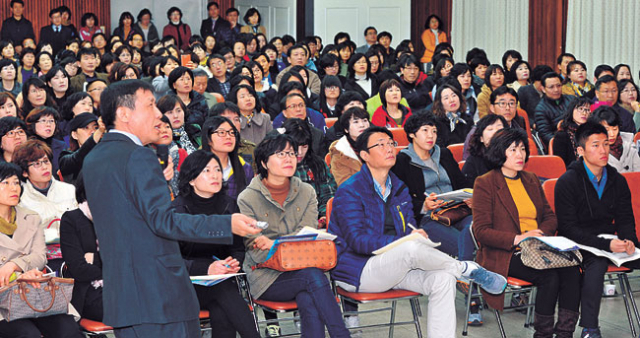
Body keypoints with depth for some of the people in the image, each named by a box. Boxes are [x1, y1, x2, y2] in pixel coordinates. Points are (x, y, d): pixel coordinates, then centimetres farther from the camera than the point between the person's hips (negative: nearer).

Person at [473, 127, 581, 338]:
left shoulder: (531, 180, 18)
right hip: (503, 256, -5)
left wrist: (541, 234, -5)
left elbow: (550, 217, 20)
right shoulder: (485, 184, -1)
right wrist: (517, 239, -20)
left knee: (571, 271, -24)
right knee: (549, 277, -30)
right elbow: (481, 231, -8)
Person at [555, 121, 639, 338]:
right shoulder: (567, 182, -7)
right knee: (597, 262, -36)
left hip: (609, 242, 5)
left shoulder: (618, 181, 10)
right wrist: (606, 245, -24)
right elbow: (568, 229, -13)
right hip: (577, 246, -5)